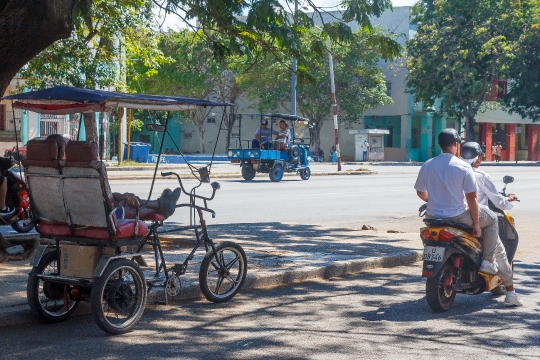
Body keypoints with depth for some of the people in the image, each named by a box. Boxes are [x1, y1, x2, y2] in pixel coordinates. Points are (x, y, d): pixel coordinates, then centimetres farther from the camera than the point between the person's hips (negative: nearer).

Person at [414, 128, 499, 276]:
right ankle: (488, 261, 15)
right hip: (457, 217, -4)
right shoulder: (463, 167, -11)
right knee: (491, 219, 19)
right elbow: (472, 197, -12)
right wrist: (476, 224, -3)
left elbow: (420, 193, 11)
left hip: (433, 217, 4)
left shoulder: (427, 165, 1)